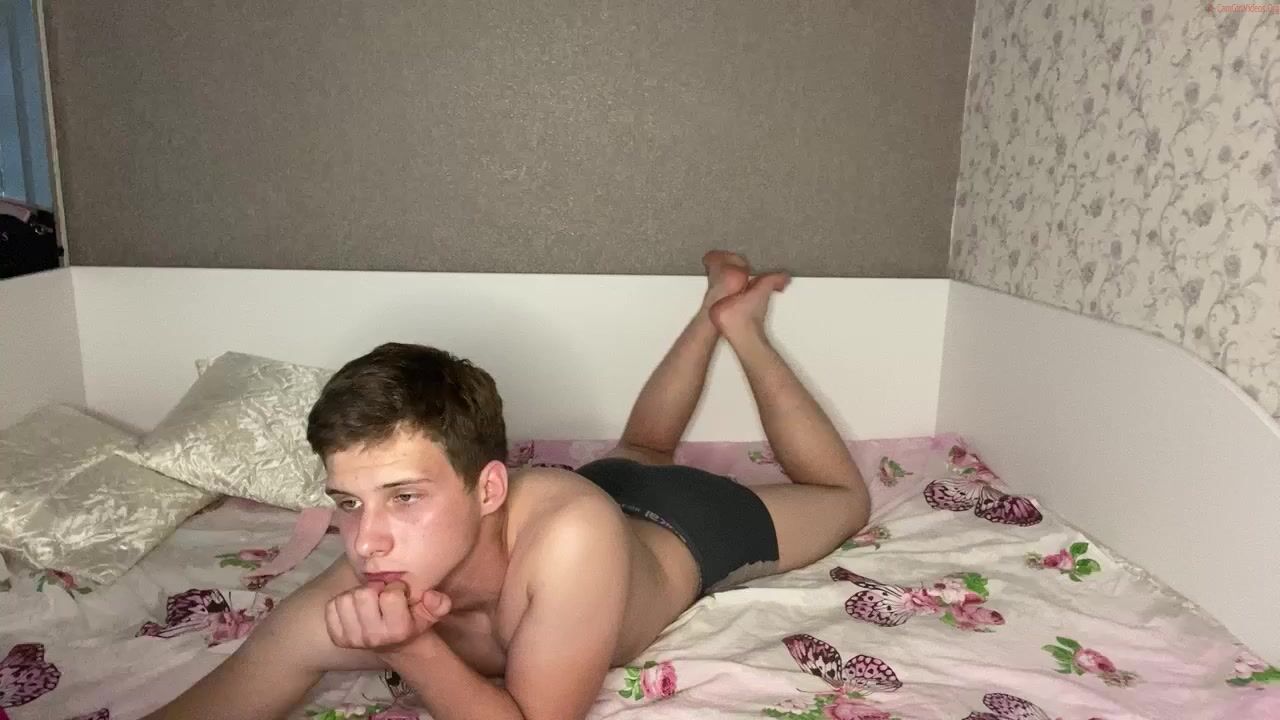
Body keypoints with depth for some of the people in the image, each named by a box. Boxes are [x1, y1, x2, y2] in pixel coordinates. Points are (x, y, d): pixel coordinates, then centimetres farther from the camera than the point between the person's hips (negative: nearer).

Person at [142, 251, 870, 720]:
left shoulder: (573, 531, -50)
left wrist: (414, 651, -51)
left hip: (689, 529, -3)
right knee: (640, 452, 39)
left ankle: (738, 326, 31)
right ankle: (712, 319, 48)